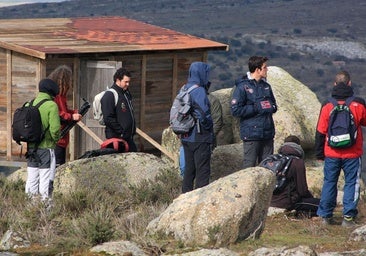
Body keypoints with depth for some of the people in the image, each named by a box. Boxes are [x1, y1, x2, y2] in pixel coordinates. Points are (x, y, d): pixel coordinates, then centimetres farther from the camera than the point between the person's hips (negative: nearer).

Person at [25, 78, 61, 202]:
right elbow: (55, 128, -18)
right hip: (46, 148, -6)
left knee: (31, 179, 12)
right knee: (45, 179, -1)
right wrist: (55, 140, 0)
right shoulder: (51, 105, -12)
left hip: (31, 148, 6)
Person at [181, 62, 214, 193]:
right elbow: (204, 114, -22)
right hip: (200, 138, -8)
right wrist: (209, 129, -6)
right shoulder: (199, 91, -17)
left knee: (189, 169, 15)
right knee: (203, 170, -3)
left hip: (186, 137, 8)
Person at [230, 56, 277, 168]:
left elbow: (274, 105, 26)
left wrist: (271, 107, 1)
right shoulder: (243, 87, -7)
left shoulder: (266, 86, 14)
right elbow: (235, 110, -14)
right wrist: (257, 108, -16)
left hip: (268, 133, 7)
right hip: (252, 133, -7)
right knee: (249, 165, -6)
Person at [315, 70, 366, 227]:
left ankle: (325, 215, 14)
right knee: (351, 183, 5)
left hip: (331, 154, 2)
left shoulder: (327, 106, -3)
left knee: (329, 183, 12)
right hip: (352, 154, -1)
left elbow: (320, 132, 1)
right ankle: (348, 217, 0)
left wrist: (319, 153, 11)